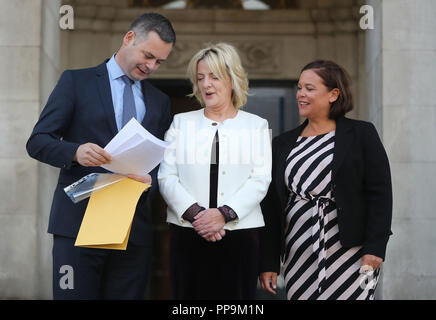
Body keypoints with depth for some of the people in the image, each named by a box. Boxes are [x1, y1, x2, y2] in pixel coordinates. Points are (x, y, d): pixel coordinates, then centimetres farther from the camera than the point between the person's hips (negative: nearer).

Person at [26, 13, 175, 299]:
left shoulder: (160, 101, 17)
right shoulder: (77, 81, 4)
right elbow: (37, 142, 0)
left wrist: (150, 180, -8)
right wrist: (76, 152, -21)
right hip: (78, 222, -3)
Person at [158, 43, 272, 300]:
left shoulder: (256, 125, 11)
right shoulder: (182, 123, 14)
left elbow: (260, 180, 0)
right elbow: (166, 177, 4)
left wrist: (224, 213, -14)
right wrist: (194, 213, -12)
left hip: (240, 233, -1)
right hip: (188, 233, 1)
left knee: (235, 296, -4)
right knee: (190, 295, -2)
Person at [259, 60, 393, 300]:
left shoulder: (361, 134, 2)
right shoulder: (282, 144, 12)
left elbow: (380, 193, -3)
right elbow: (270, 206, 11)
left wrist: (375, 247, -11)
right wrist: (268, 262, 6)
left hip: (349, 255, -3)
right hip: (299, 258, 4)